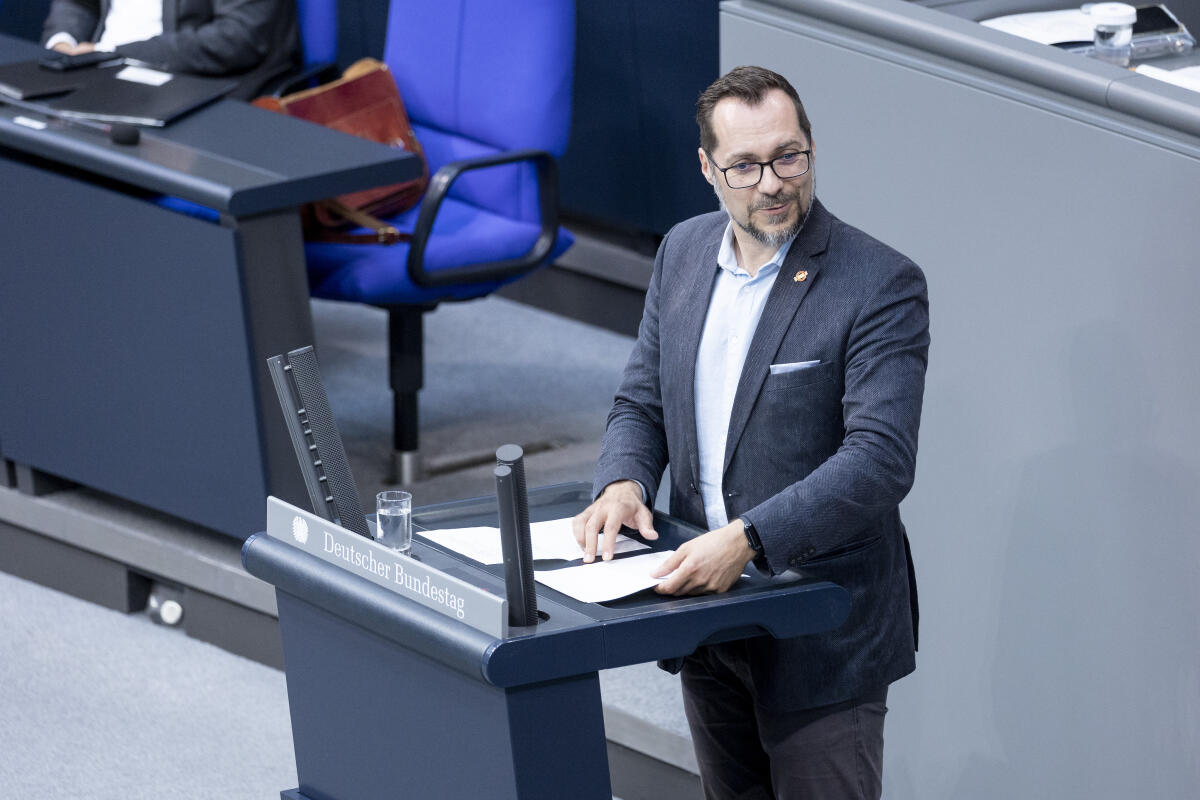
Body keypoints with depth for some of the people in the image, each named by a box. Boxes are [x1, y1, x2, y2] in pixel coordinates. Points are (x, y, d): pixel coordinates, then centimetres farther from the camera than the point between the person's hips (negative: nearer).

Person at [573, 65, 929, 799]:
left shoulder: (882, 286, -17)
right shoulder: (684, 251, 5)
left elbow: (880, 460, -24)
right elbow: (642, 400, 12)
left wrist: (748, 539, -33)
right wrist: (622, 481, -10)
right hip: (707, 612, 6)